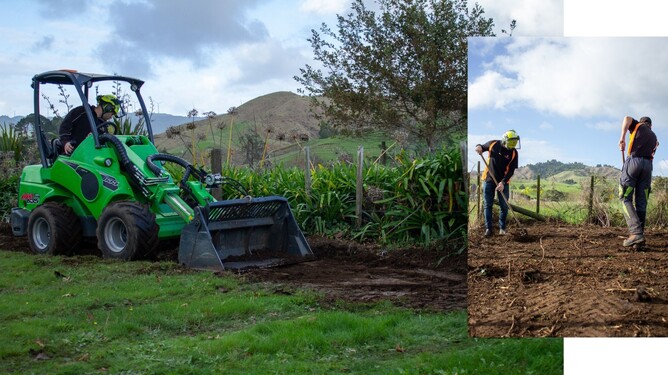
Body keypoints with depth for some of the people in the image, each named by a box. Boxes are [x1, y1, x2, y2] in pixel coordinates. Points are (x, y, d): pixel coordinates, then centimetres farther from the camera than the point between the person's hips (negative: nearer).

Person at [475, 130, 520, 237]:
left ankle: (502, 228, 11)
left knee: (504, 206, -1)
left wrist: (503, 182, -21)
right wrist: (479, 147, -13)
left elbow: (511, 171, -10)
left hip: (503, 182, 0)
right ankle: (488, 228, 6)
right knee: (487, 205, 1)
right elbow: (483, 147, 13)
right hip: (488, 179, 0)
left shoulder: (513, 153, -8)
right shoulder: (493, 144, -6)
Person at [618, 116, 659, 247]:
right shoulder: (654, 136, 28)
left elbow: (627, 118, -6)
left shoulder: (638, 126, 16)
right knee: (641, 202, 4)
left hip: (634, 160, -4)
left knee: (626, 199, -6)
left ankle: (636, 233, -22)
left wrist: (622, 137, -8)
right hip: (648, 164, 4)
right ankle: (639, 234, -4)